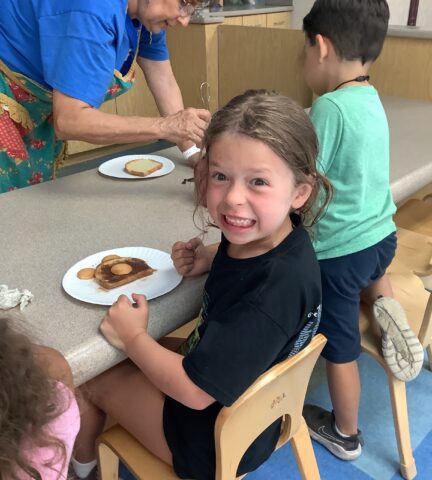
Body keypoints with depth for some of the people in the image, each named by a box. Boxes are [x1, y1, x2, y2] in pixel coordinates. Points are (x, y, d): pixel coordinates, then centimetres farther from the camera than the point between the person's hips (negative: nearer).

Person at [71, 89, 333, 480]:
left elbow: (195, 390, -31)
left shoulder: (274, 288, -39)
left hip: (217, 443, -7)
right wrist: (209, 260, -8)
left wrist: (132, 336, -17)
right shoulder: (274, 236, -15)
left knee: (87, 378, 10)